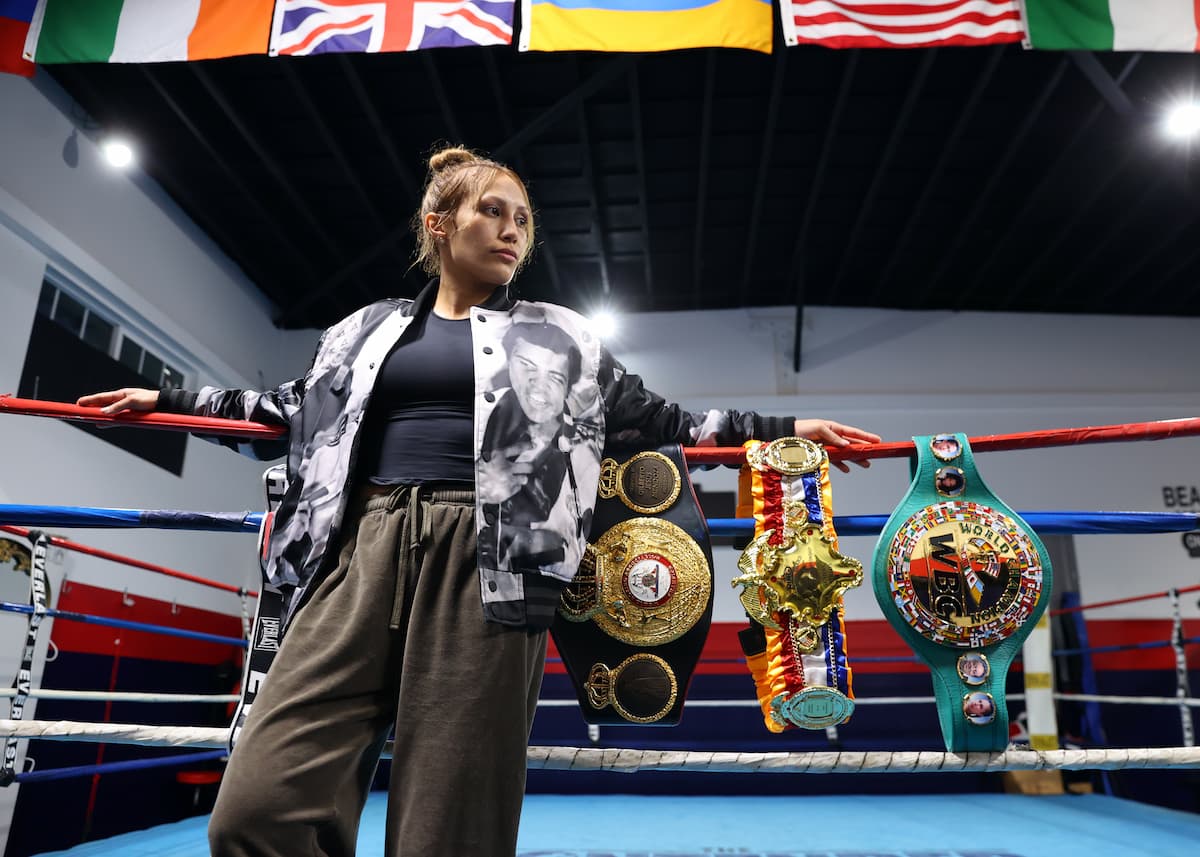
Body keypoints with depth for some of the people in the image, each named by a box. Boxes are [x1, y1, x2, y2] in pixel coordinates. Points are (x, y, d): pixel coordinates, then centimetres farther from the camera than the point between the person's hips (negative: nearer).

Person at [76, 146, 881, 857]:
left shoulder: (559, 339, 16)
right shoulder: (371, 329, 20)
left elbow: (654, 420, 17)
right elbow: (299, 414, 29)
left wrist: (783, 429, 13)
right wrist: (167, 400, 27)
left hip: (490, 562, -2)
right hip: (362, 552, 2)